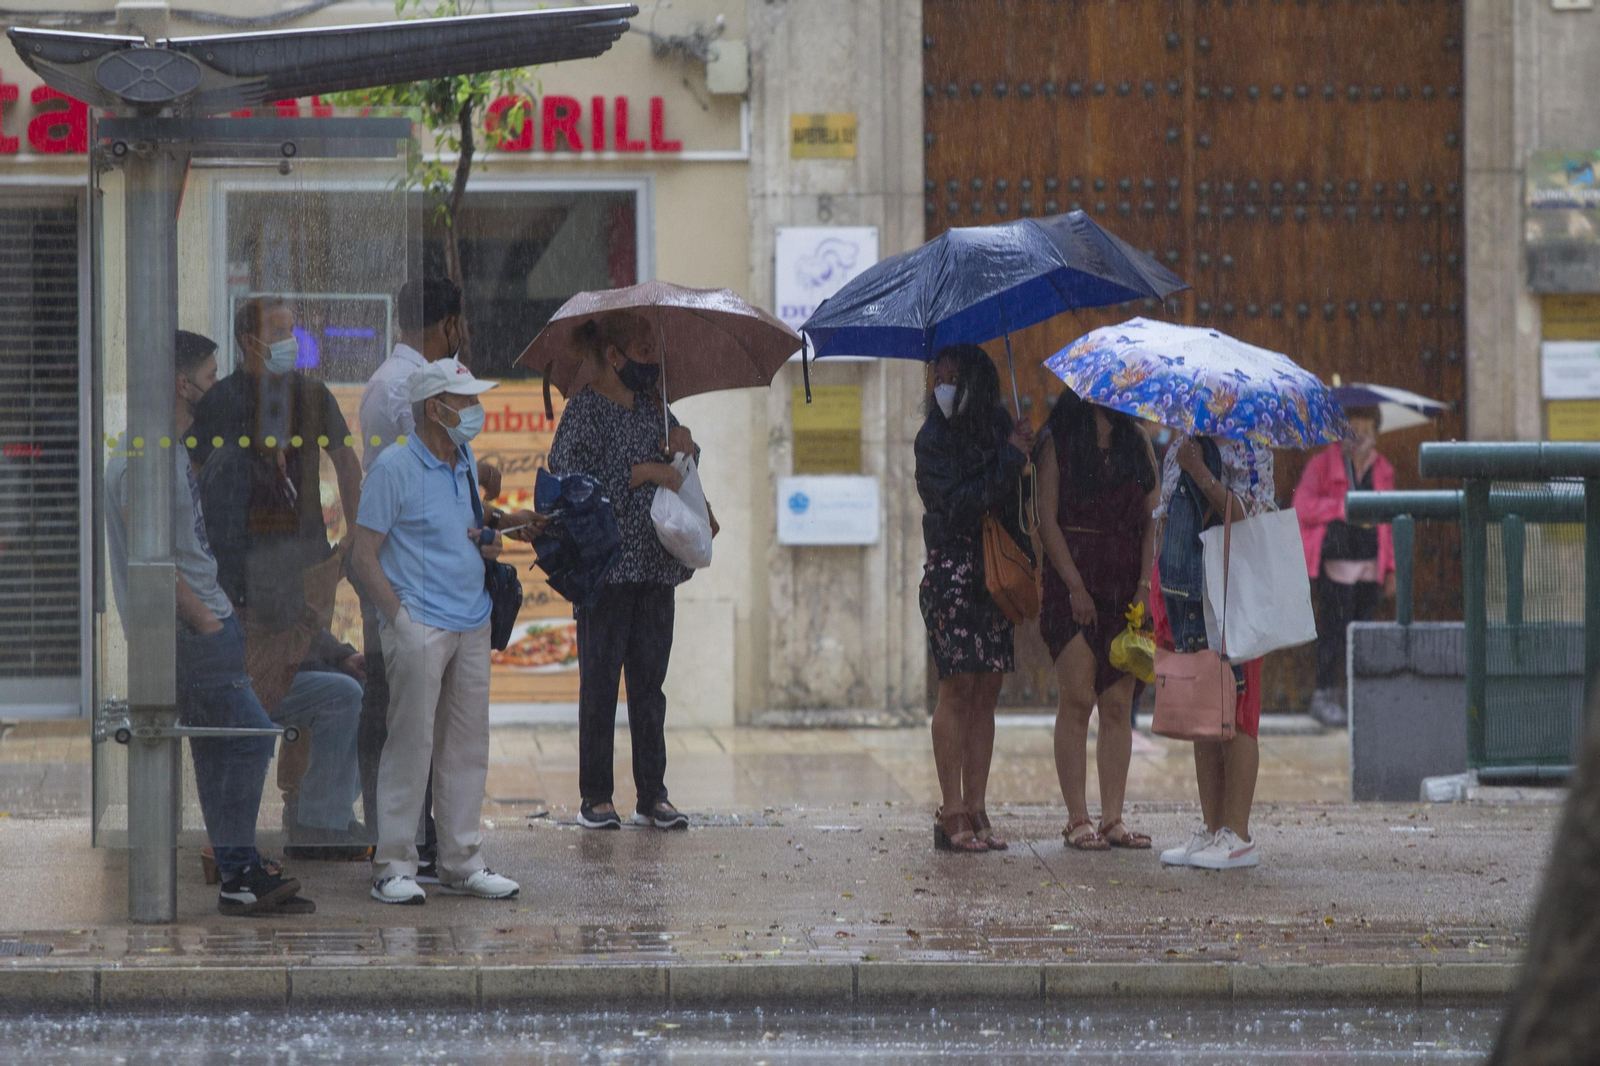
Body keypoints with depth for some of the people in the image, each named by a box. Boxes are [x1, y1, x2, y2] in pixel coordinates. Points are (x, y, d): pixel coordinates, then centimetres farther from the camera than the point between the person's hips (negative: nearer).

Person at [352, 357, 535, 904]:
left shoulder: (467, 465, 15)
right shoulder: (395, 468, -7)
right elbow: (364, 555, -9)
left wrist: (487, 545, 4)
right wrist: (398, 618, -17)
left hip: (472, 624, 7)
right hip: (421, 625, -7)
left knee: (467, 746, 8)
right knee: (410, 742, -8)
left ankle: (461, 863, 15)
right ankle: (393, 866, -3)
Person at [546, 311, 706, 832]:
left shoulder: (652, 407, 16)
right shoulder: (584, 409, -5)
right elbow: (571, 480, -16)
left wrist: (683, 445, 3)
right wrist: (643, 472, -17)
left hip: (655, 569, 6)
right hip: (605, 568, -6)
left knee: (649, 682, 7)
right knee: (600, 681, -2)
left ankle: (652, 795, 10)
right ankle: (595, 796, 4)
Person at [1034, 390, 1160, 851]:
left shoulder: (1136, 440, 12)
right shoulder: (1057, 440, 1)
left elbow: (1153, 518, 8)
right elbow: (1047, 518, -5)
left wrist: (1145, 584, -4)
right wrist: (1075, 585, -12)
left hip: (1126, 585, 4)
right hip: (1073, 582, -3)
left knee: (1118, 705, 1)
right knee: (1077, 699, -7)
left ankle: (1113, 819, 2)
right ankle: (1077, 819, -4)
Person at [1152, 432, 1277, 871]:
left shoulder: (1249, 449, -3)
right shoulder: (1179, 450, 16)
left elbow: (1249, 517, -16)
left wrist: (1201, 474, -23)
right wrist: (1158, 596, 15)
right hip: (1185, 596, 7)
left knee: (1235, 716, -6)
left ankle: (1238, 835, -4)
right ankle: (1211, 829, 11)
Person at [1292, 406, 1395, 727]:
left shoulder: (1382, 469, 15)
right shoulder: (1323, 463, 1)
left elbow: (1388, 520, 17)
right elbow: (1302, 507, -8)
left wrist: (1391, 568, 13)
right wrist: (1344, 507, -15)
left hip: (1370, 564, 4)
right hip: (1335, 561, -4)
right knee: (1336, 626, -9)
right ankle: (1325, 696, -2)